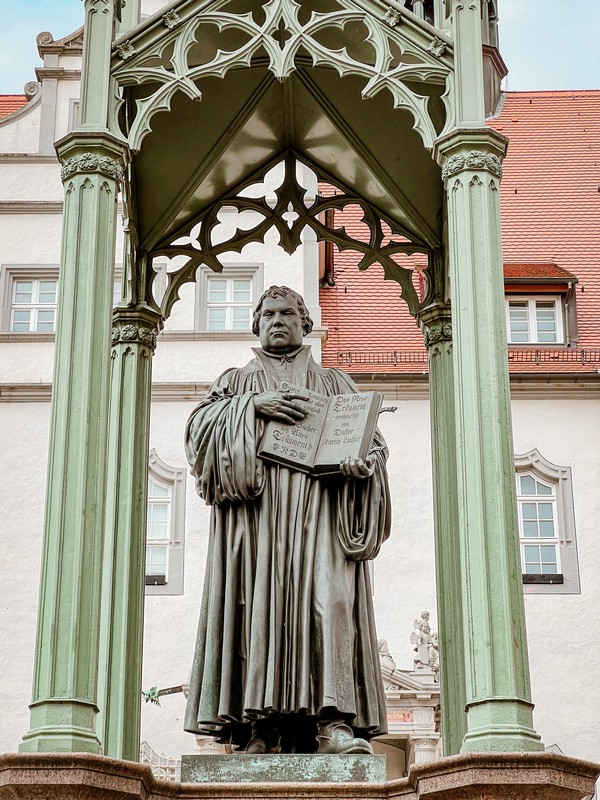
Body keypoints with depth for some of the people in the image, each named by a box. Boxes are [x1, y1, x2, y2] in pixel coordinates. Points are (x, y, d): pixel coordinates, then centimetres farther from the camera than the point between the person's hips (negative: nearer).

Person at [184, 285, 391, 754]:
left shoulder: (334, 382, 25)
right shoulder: (237, 382, 25)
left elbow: (372, 440, 15)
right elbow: (199, 426, 8)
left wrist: (362, 462, -8)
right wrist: (252, 405, -7)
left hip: (319, 506, 0)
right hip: (255, 509, 1)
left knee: (331, 597, -21)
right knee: (259, 606, -13)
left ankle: (333, 723, -28)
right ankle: (261, 728, -17)